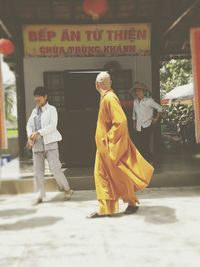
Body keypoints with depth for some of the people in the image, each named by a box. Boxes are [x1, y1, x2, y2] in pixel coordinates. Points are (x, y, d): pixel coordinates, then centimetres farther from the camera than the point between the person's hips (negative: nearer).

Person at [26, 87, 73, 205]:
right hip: (37, 145, 5)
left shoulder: (52, 109, 2)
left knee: (55, 168, -9)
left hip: (50, 143, -5)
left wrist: (38, 133, -19)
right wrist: (30, 137, -8)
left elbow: (52, 126, -11)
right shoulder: (35, 111, 19)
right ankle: (40, 195, 8)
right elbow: (29, 125, 11)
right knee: (38, 170, 2)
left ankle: (67, 189, 10)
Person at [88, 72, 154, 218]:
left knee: (120, 176, 5)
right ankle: (105, 208, 14)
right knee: (101, 175, 8)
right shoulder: (106, 97, 10)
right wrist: (106, 137, 16)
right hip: (104, 147, 9)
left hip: (112, 147, -9)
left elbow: (121, 121, -27)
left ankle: (132, 203, 24)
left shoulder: (110, 98, -19)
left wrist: (109, 138, -20)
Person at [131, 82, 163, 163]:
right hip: (138, 128, 5)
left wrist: (156, 119, 0)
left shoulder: (149, 100, -5)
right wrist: (134, 123, 17)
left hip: (147, 126, -5)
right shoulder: (135, 102, 8)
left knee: (145, 145, -10)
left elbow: (159, 108, 2)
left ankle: (150, 161, 8)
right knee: (137, 145, 2)